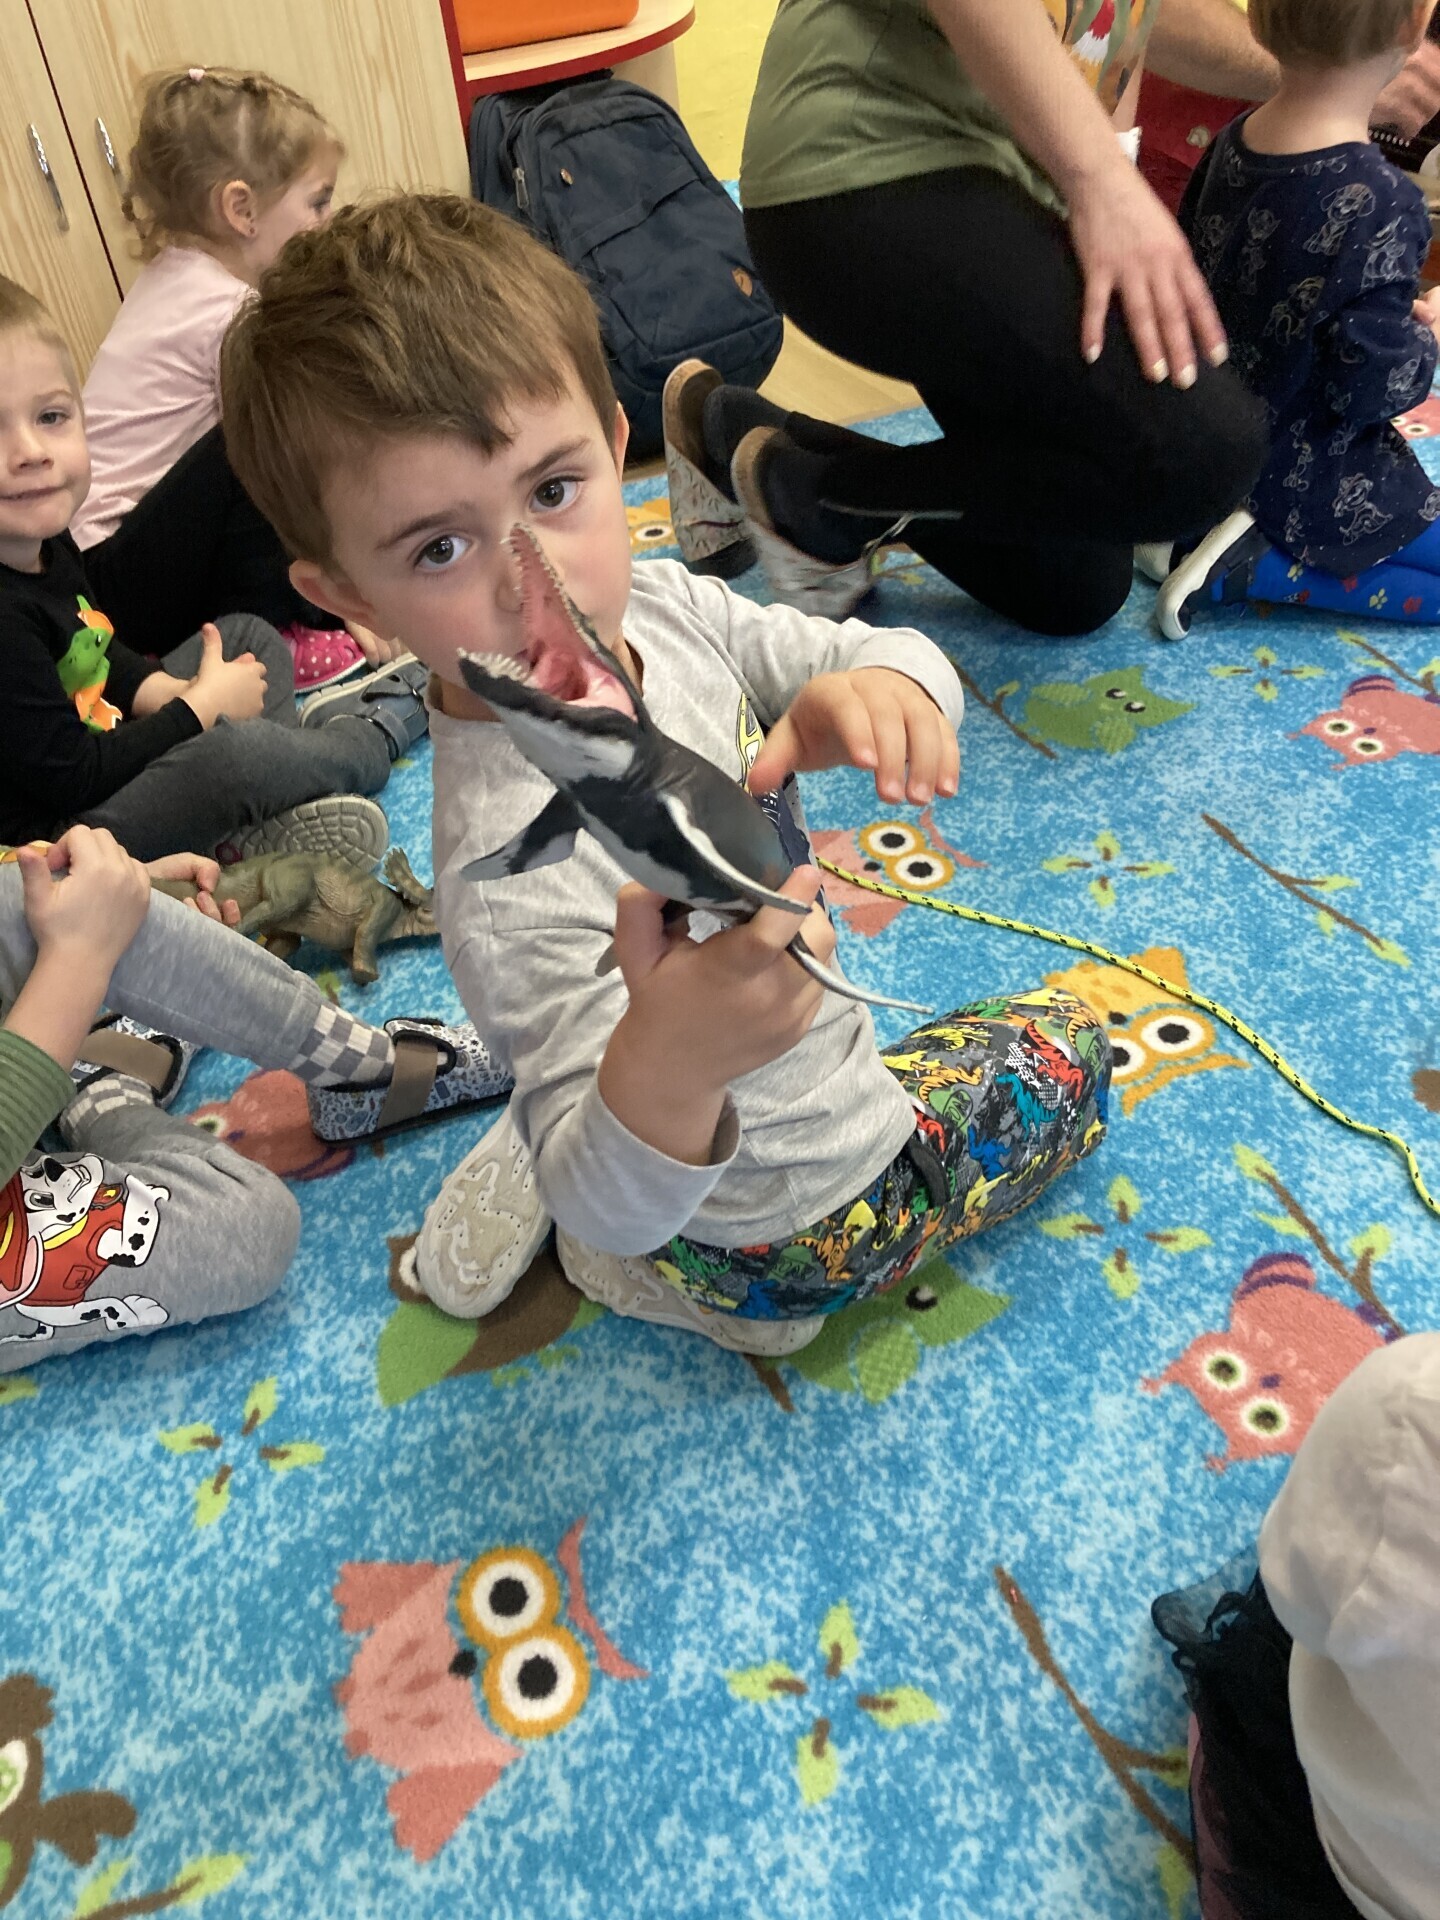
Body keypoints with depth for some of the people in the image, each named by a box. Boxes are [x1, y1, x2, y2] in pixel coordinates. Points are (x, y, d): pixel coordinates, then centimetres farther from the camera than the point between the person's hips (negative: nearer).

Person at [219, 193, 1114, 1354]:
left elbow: (890, 653, -8)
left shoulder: (654, 606, -15)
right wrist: (660, 1076, -58)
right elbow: (606, 1212, -35)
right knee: (1067, 1047, 15)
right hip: (802, 1220, -7)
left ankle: (527, 1183, 26)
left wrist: (879, 687, -33)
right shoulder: (512, 865, -38)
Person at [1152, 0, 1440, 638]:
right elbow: (1372, 387, -23)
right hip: (1318, 488, -8)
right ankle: (1265, 566, -8)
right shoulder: (1377, 207, -26)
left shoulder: (1229, 146, -4)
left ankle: (1196, 525, 7)